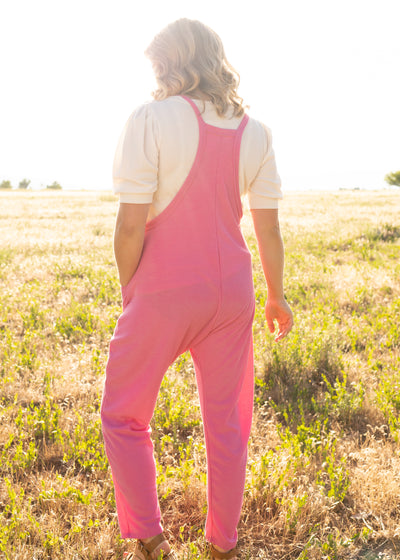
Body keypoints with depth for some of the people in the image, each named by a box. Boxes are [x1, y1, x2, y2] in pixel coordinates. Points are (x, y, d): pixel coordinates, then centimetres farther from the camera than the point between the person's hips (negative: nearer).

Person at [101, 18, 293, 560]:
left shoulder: (151, 119, -12)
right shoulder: (254, 132, 2)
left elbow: (130, 225, -15)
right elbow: (269, 228, 5)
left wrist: (128, 291, 1)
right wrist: (277, 296, 17)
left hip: (164, 293, -4)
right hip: (230, 291, 5)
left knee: (123, 417, 16)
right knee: (227, 421, 16)